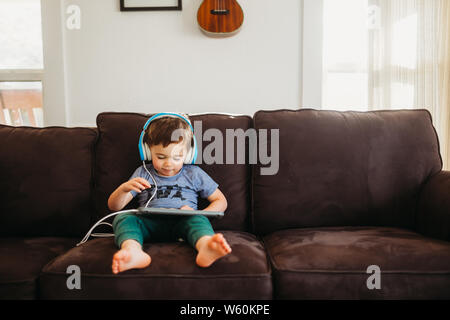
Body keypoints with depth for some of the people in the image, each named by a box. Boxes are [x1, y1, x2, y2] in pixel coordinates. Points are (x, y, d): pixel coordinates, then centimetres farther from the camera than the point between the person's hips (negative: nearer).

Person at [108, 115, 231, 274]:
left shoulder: (194, 174, 18)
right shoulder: (143, 173, 19)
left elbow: (221, 201, 18)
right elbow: (114, 206, 16)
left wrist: (199, 216, -2)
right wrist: (124, 188, -8)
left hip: (181, 224, -1)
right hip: (149, 223, 1)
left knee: (197, 219, -33)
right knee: (123, 218, -27)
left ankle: (206, 247, -66)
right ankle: (133, 251, -58)